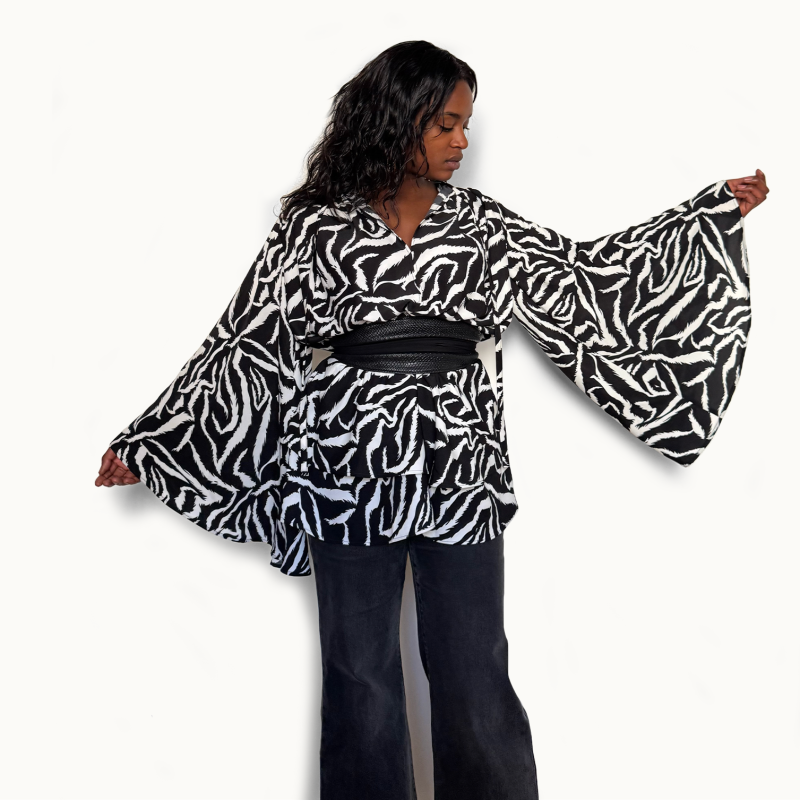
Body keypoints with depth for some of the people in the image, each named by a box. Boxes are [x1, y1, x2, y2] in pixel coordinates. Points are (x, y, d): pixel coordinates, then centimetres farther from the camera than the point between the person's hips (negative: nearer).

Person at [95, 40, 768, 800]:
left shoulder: (478, 220, 9)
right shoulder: (316, 224, 2)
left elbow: (585, 277, 9)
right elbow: (246, 340, 4)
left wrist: (716, 209, 6)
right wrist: (144, 443, 3)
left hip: (459, 467, 2)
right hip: (349, 469, -1)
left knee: (474, 677, 5)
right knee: (360, 676, 8)